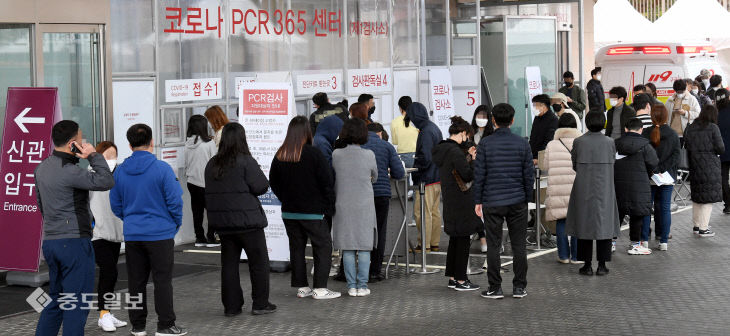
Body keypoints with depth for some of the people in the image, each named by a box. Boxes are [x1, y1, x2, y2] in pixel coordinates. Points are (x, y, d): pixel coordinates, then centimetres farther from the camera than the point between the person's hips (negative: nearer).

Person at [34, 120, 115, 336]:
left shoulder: (42, 168, 11)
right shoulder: (69, 171, -18)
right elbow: (106, 182, -24)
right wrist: (93, 155, -14)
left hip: (50, 242, 9)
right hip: (74, 242, -9)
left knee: (56, 301, 17)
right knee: (77, 304, -3)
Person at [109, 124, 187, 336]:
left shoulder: (120, 171, 1)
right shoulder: (162, 169, -12)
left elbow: (115, 204, 8)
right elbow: (174, 200, -10)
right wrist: (176, 223, 7)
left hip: (132, 235, 4)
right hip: (160, 233, -4)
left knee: (136, 281, 11)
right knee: (162, 280, 3)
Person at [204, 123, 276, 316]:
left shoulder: (212, 165, 6)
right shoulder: (246, 161, -12)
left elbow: (209, 191, 11)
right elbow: (261, 187, -13)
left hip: (222, 222, 6)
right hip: (247, 220, -6)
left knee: (229, 263, 10)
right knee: (259, 261, 6)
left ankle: (231, 306, 12)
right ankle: (260, 304, 8)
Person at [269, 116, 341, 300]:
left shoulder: (280, 155, 1)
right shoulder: (314, 154, -14)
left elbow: (273, 183, 11)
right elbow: (327, 182, -12)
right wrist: (328, 207, -2)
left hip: (289, 212, 5)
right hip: (313, 212, -5)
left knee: (296, 247, 13)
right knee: (323, 246, 4)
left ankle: (301, 287, 17)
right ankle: (320, 288, 1)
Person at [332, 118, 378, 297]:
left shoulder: (336, 155, -4)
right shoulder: (369, 155, -6)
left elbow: (332, 179, 7)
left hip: (343, 206, 1)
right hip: (364, 206, -1)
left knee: (347, 248, 6)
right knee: (364, 247, 5)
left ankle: (351, 286, 6)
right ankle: (362, 286, 4)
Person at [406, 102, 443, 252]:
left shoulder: (425, 132, -19)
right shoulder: (435, 128, 12)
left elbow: (425, 158, -24)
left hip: (426, 179, -10)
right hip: (438, 177, 10)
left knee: (422, 213, -4)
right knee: (435, 212, 14)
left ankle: (424, 245, 0)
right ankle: (435, 244, 20)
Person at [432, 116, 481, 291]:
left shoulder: (441, 149, 10)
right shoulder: (455, 151, -19)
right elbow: (467, 175, -20)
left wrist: (468, 157, 15)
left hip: (449, 201, 9)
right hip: (461, 202, -9)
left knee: (454, 239, 16)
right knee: (463, 239, -3)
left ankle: (452, 277, 21)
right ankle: (460, 280, 1)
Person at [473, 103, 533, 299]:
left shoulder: (485, 144, -4)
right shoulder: (522, 144, 1)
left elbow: (479, 174, -3)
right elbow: (529, 174, 4)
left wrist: (477, 201, 4)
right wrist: (527, 199, 14)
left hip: (492, 202, -1)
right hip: (517, 202, 2)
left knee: (493, 246, 4)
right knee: (518, 245, 8)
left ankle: (495, 288, 6)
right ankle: (519, 287, 11)